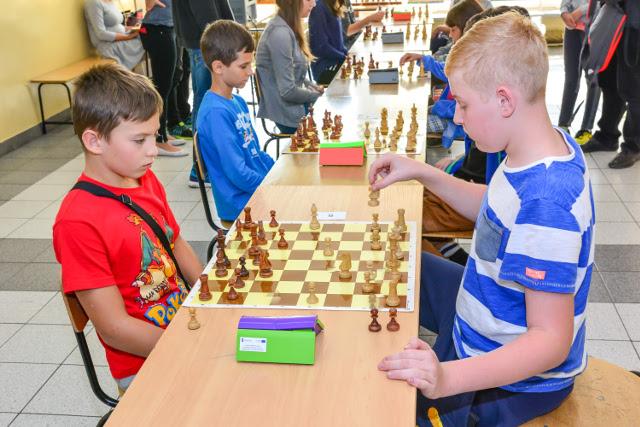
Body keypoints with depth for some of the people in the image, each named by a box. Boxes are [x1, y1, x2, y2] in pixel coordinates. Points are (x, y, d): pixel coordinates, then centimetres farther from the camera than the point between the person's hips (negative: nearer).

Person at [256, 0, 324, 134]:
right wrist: (317, 94, -9)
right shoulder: (280, 33, -23)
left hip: (296, 105, 9)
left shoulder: (289, 27, 8)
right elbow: (288, 91, -24)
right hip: (288, 114, -9)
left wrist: (315, 87, 1)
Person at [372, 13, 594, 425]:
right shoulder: (552, 145, -7)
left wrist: (447, 377, -45)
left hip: (514, 383, -9)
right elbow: (492, 208, 11)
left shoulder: (546, 204, -37)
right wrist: (422, 172, 0)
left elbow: (552, 338, -34)